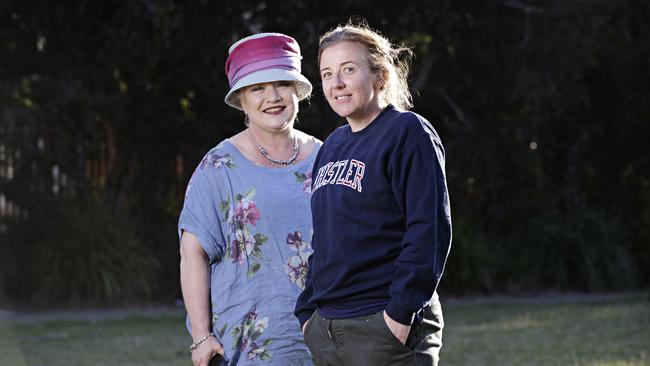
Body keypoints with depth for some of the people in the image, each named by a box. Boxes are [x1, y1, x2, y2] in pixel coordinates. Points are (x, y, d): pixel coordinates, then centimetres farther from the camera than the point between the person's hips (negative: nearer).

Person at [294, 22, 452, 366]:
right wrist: (308, 312, 14)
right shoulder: (332, 146, 16)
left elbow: (429, 232, -14)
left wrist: (400, 314, -19)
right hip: (324, 330, 8)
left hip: (386, 329, -8)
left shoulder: (407, 132, -8)